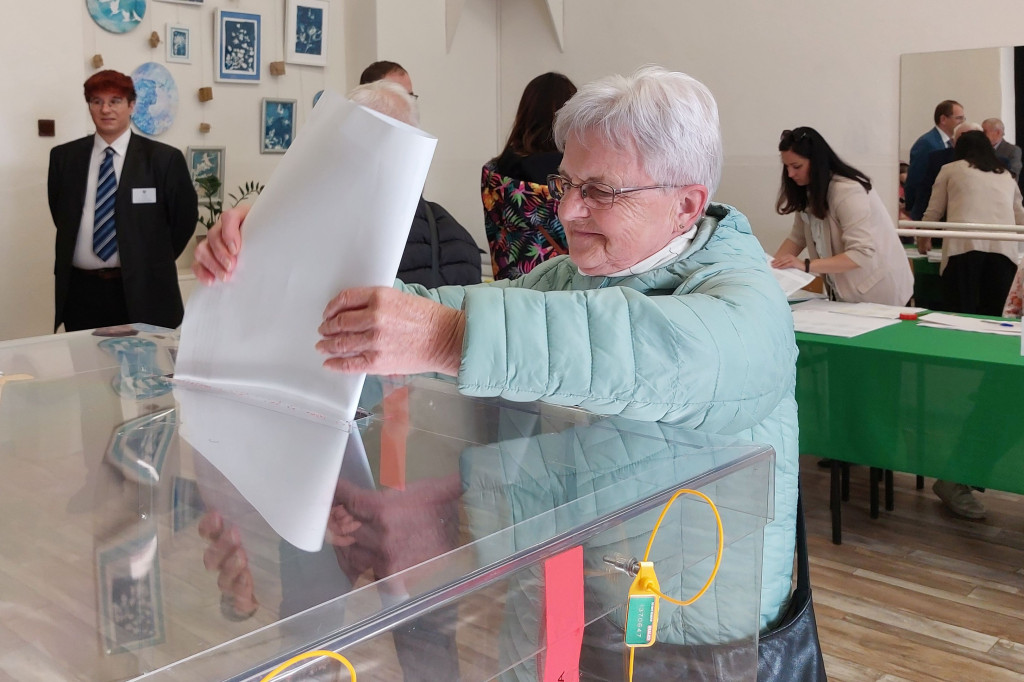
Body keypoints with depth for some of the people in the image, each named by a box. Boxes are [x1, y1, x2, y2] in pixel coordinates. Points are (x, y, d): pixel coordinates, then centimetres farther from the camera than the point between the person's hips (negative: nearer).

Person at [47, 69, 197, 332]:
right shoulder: (64, 157, 7)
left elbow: (185, 216, 5)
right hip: (80, 290, 3)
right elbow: (61, 216, 18)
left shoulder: (164, 158, -2)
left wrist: (157, 263, 6)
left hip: (141, 292, -2)